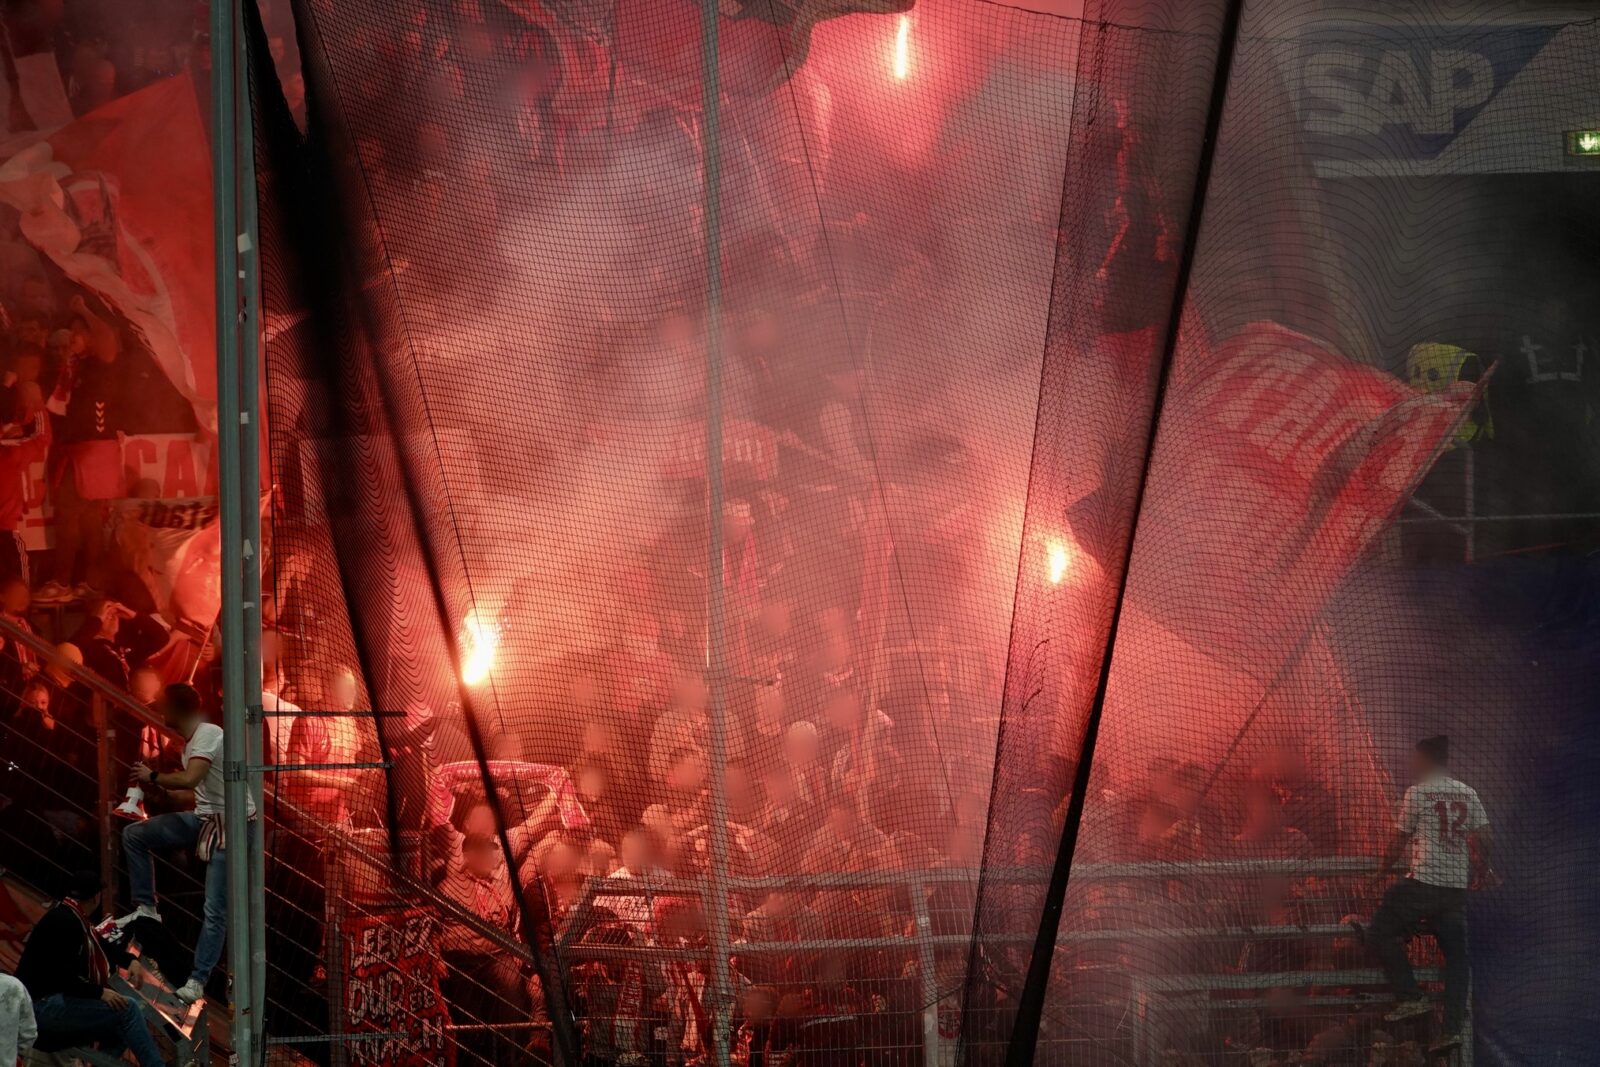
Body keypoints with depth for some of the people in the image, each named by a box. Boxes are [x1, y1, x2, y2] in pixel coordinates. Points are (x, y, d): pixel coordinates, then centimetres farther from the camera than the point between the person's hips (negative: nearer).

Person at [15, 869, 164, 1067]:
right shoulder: (65, 922, -17)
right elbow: (62, 975, -25)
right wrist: (99, 992, -21)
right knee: (126, 1009, -16)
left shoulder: (70, 917, 14)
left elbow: (98, 948, 29)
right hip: (44, 1005, -11)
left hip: (55, 1001, 11)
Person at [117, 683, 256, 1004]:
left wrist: (153, 778, -16)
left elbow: (189, 779, -33)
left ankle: (198, 981, -4)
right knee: (133, 834, 9)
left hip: (231, 824, -9)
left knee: (216, 910, -7)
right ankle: (145, 907, 13)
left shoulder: (208, 735, -18)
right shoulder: (191, 740, 10)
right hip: (204, 819, 9)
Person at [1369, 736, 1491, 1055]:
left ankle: (1411, 997, 0)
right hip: (1457, 885, 5)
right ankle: (1453, 1026, -2)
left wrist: (1383, 869, 17)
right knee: (1456, 955, 7)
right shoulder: (1468, 794, 11)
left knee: (1383, 930, 9)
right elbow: (1482, 839, 7)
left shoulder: (1417, 793, -2)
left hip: (1423, 882, -5)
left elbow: (1400, 840, 2)